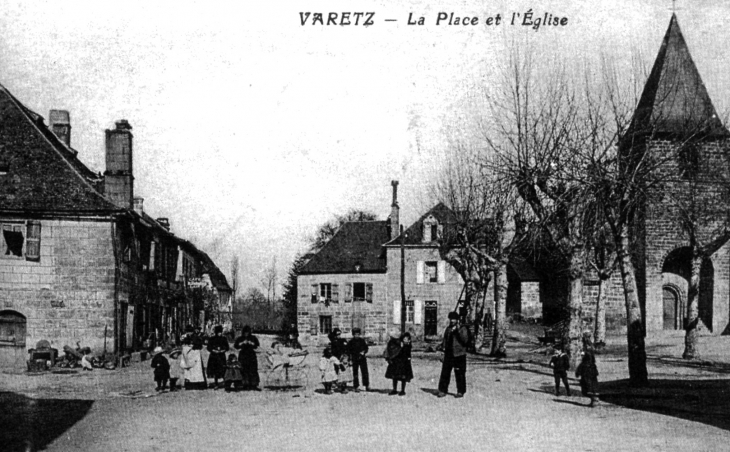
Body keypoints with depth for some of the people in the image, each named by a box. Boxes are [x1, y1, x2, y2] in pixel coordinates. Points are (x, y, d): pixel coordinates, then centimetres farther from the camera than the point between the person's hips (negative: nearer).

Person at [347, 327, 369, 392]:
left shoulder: (362, 341, 5)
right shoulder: (350, 342, 0)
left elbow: (366, 348, 12)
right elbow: (348, 352, 2)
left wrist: (364, 352, -9)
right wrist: (350, 360, -3)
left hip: (362, 359, 1)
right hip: (354, 359, -1)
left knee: (365, 372, -2)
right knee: (355, 373, 2)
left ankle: (367, 385, 8)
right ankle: (356, 387, 8)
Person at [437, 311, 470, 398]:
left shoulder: (463, 329, -2)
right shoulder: (448, 329, 15)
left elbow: (465, 340, -13)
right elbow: (445, 340, 24)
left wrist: (459, 331, -21)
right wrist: (442, 346, 5)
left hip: (459, 355, -5)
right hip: (448, 354, 5)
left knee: (460, 374, 0)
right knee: (445, 373, 1)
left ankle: (460, 391, 10)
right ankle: (443, 390, 8)